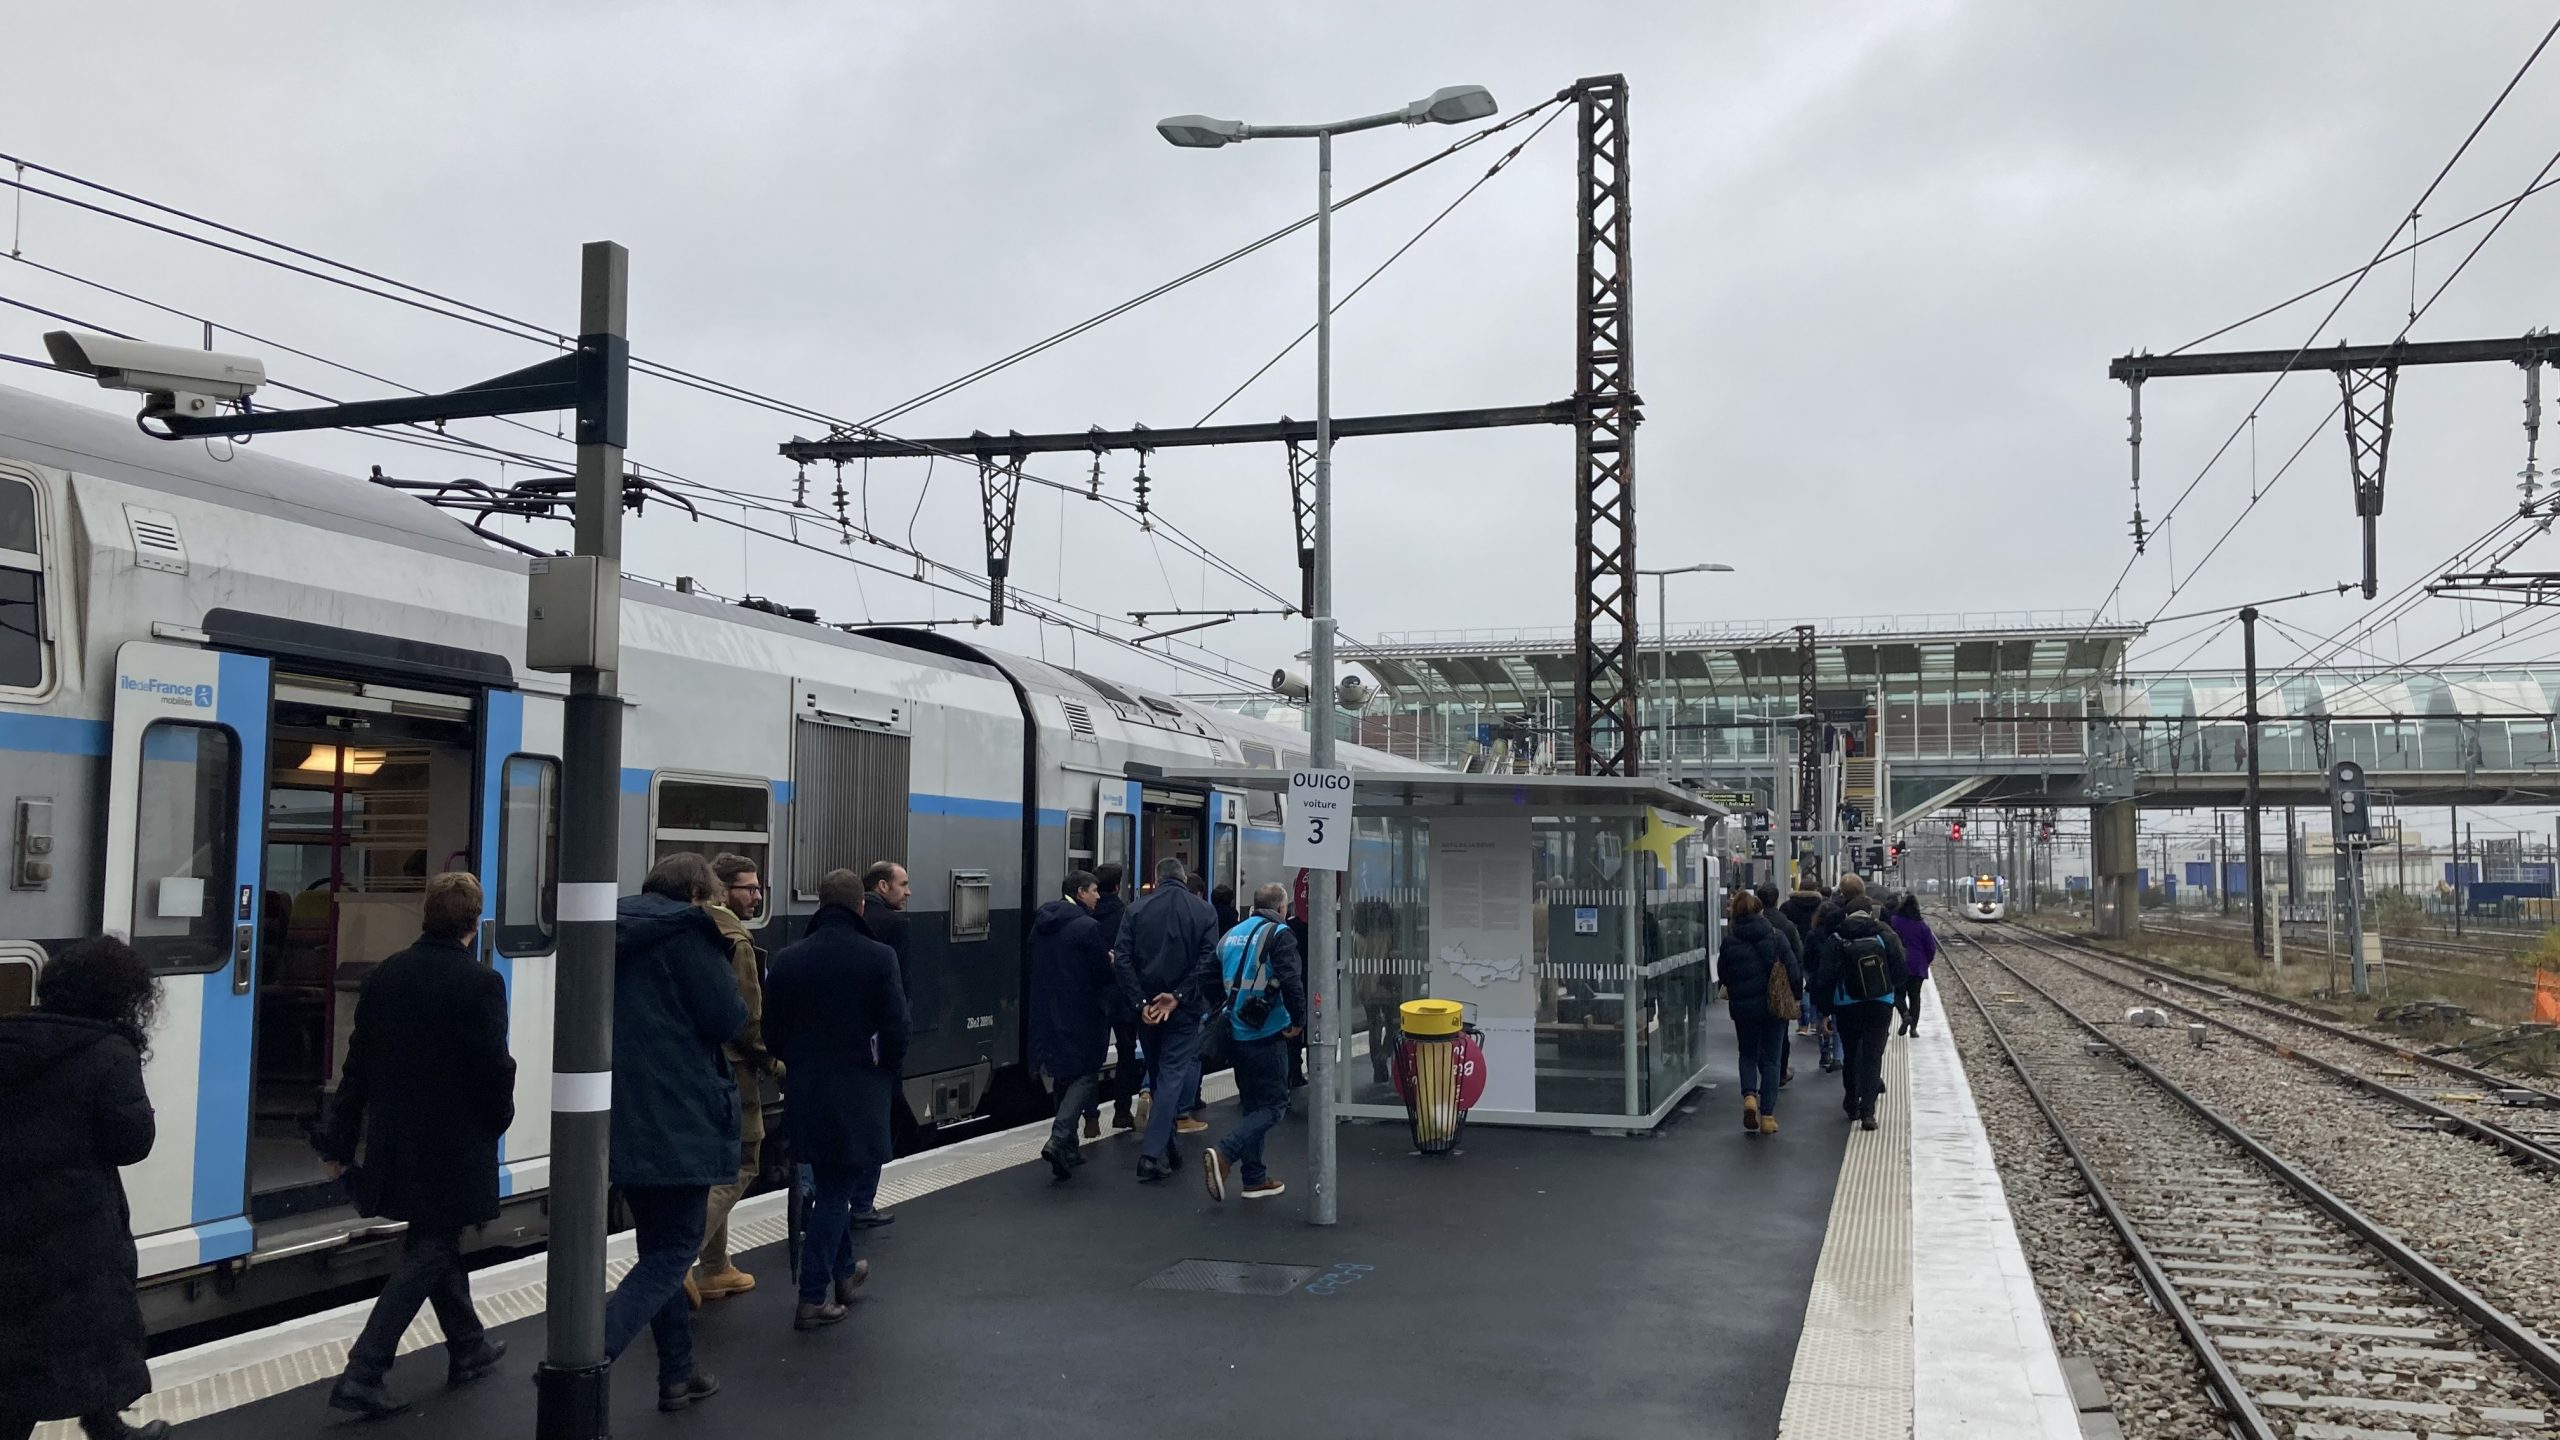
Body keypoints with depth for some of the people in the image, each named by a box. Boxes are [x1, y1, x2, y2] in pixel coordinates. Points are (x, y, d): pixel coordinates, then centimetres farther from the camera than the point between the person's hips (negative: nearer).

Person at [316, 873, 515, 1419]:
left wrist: (340, 1142, 10)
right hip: (455, 1148, -6)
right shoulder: (480, 983, -17)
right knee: (428, 1255, 4)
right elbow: (494, 1068, -16)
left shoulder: (385, 976, 1)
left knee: (438, 1242, 20)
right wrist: (498, 1119, 4)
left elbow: (358, 1063, 4)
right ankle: (362, 1374, -3)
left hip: (397, 1144, 6)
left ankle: (468, 1348, 34)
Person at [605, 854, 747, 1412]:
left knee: (658, 1248, 17)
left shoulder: (616, 935, 13)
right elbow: (728, 1019, -13)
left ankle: (677, 1376, 21)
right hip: (678, 1122, -8)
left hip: (621, 1121, 8)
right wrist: (730, 980, 5)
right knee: (675, 1250, 0)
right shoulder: (687, 932, -11)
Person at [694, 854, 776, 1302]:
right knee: (740, 1165, -3)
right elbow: (749, 1014, -17)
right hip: (732, 1066, -9)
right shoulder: (735, 939, -15)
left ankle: (715, 1269, 23)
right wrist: (771, 1059, -5)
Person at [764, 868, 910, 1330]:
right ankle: (814, 1296, 3)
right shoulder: (878, 958, -12)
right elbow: (896, 1030, -11)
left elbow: (772, 1032, 3)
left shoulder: (787, 959, -1)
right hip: (859, 1094, -4)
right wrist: (889, 1080, 5)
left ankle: (843, 1271, 36)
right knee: (837, 1192, 4)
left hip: (805, 1092, 4)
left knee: (830, 1186, 22)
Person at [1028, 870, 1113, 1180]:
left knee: (1063, 1079, 16)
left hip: (1046, 1013, 7)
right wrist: (1110, 963, 8)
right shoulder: (1086, 926, -16)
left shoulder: (1041, 923, 8)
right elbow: (1104, 971, -13)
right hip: (1081, 1015, -7)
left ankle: (1068, 1148, 21)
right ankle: (1058, 1140, -17)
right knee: (1085, 1076, 0)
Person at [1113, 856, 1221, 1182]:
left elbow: (1122, 960, -6)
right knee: (1173, 1076, -1)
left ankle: (1167, 1150, 24)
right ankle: (1152, 1154, -11)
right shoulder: (1204, 911, -1)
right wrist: (1179, 995, -12)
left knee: (1159, 1074, 16)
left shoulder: (1136, 911, 2)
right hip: (1185, 1009, -2)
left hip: (1147, 1008, 2)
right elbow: (1209, 960, -12)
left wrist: (1141, 1002, -8)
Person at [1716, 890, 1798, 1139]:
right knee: (1771, 1060, 9)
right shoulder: (1776, 937, -8)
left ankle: (1749, 1096, -7)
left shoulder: (1729, 943, -7)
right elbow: (1794, 970, -6)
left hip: (1742, 1007, 0)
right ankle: (1767, 1115, 5)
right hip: (1775, 1006, 0)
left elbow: (1722, 977, 2)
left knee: (1748, 1055, 19)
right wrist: (1795, 997, 8)